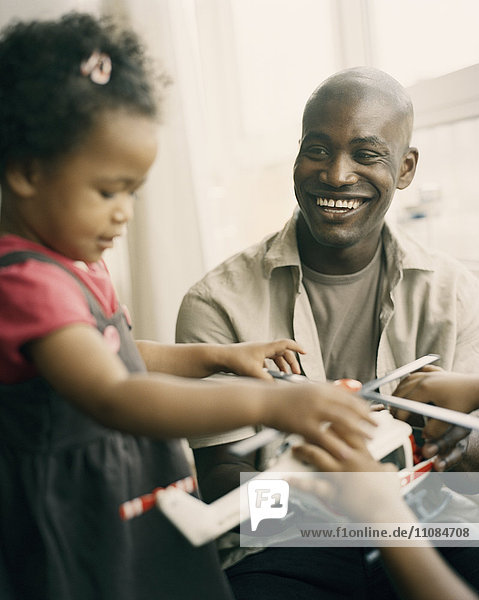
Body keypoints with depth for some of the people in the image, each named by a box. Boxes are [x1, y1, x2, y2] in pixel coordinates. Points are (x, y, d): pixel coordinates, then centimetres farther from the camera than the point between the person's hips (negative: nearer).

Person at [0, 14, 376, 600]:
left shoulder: (72, 260, 6)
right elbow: (112, 398, -39)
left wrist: (218, 356, 8)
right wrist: (265, 403, -44)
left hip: (130, 489, 10)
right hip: (79, 522, -9)